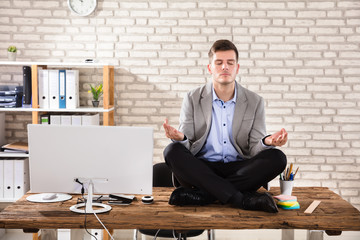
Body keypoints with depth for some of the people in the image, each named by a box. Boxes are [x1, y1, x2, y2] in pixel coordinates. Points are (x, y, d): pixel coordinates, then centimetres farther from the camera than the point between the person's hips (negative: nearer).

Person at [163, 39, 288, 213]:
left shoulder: (255, 102, 8)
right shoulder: (192, 99, 6)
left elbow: (254, 149, 4)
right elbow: (186, 146, 1)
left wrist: (267, 142, -21)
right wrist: (180, 138, -25)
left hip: (238, 170, 1)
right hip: (201, 170, -1)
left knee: (276, 157, -24)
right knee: (172, 151, -28)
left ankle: (201, 194, -29)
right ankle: (244, 200, -35)